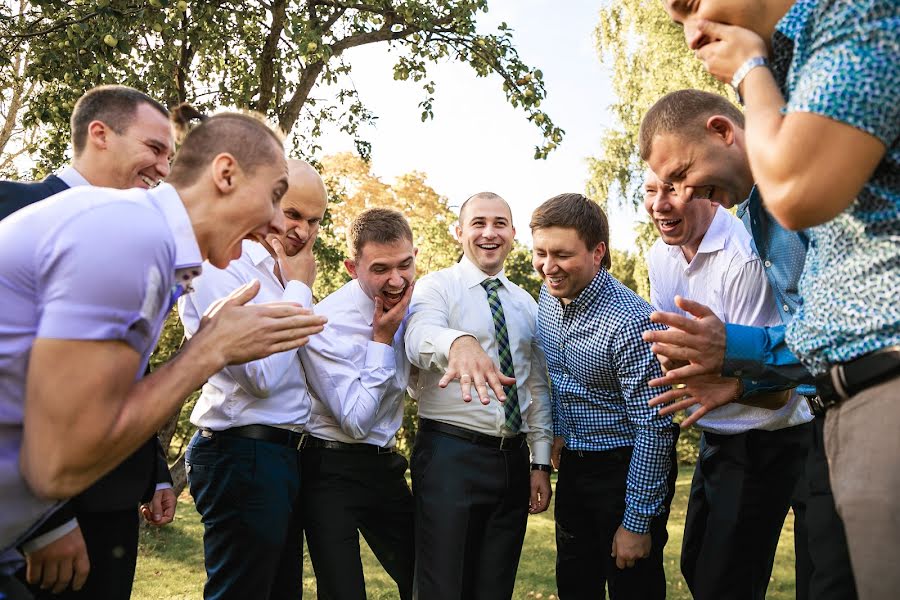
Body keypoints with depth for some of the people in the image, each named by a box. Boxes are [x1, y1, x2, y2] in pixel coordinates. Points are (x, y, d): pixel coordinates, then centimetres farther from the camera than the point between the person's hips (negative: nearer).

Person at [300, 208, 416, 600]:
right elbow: (357, 421, -19)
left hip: (385, 465, 6)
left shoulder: (412, 303, -2)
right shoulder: (327, 324, -21)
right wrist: (383, 339, -20)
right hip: (332, 469, -6)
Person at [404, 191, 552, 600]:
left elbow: (537, 385, 16)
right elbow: (419, 337, -26)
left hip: (513, 460, 5)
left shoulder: (527, 304, 14)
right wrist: (459, 343, -49)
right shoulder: (436, 286, -3)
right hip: (450, 455, -5)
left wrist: (541, 463, 10)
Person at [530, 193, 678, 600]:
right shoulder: (549, 297, -3)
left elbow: (654, 427, -24)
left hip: (628, 468, -7)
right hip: (573, 463, 7)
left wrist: (637, 522, -20)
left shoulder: (629, 322, -27)